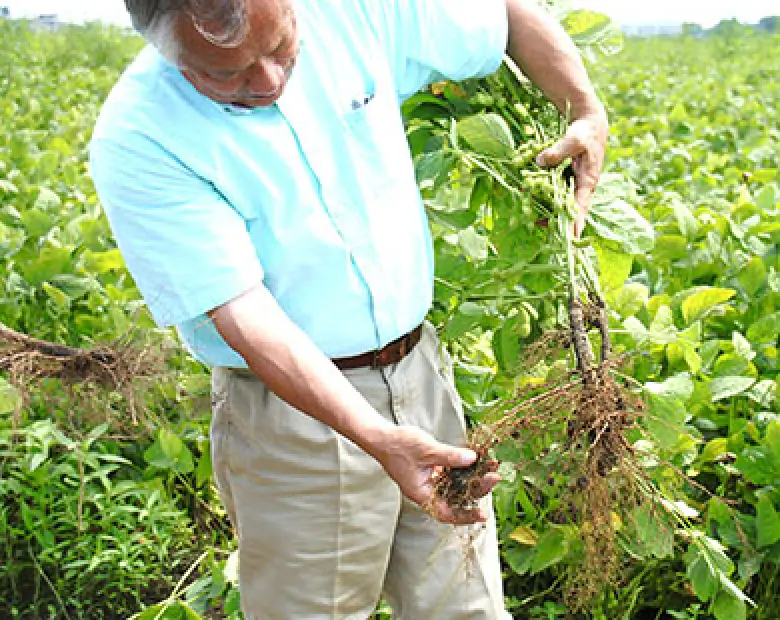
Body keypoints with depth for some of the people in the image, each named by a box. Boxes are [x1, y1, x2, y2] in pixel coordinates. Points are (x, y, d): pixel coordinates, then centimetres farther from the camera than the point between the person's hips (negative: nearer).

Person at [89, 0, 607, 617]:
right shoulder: (137, 144, -17)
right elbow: (242, 314, -24)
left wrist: (589, 113, 0)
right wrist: (376, 437, -34)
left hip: (421, 373, 5)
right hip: (290, 412, -4)